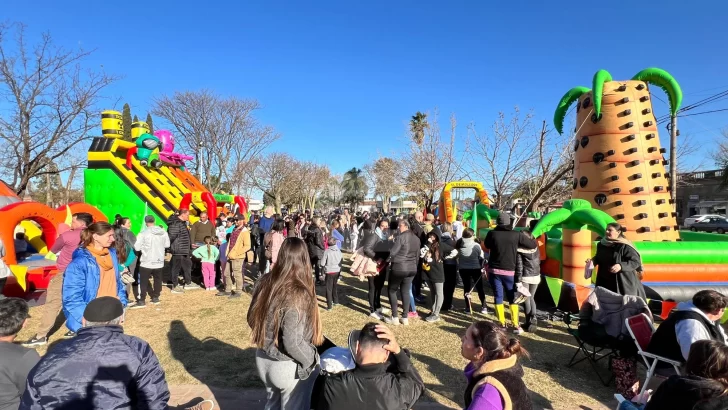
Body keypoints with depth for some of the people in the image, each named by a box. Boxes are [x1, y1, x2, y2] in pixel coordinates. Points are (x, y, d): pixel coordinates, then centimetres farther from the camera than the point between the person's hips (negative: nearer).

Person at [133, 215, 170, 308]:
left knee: (143, 282, 6)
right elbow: (167, 245, 8)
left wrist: (145, 245, 6)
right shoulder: (163, 232, -2)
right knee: (157, 280, 16)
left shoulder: (143, 233, -15)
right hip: (159, 261, 4)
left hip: (146, 262, -4)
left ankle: (142, 301, 6)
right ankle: (156, 298, 23)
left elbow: (137, 248, -14)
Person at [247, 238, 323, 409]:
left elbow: (252, 320, 4)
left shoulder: (265, 282, -8)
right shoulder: (297, 295, -29)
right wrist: (312, 360, -11)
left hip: (263, 360, 6)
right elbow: (293, 344, -29)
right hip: (289, 368, -6)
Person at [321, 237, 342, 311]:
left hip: (329, 272, -5)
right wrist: (340, 271, 14)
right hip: (337, 271, 5)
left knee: (329, 289, 3)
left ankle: (329, 306, 2)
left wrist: (323, 268, 6)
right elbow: (341, 261, 4)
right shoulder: (339, 250, -2)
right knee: (335, 287, 24)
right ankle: (336, 301, 37)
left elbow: (322, 263, -13)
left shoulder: (327, 251, -15)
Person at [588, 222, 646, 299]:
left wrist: (621, 266, -28)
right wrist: (593, 261, -1)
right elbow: (598, 258, 20)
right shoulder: (601, 244, 4)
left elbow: (636, 261, -16)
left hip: (623, 282, -6)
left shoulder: (625, 246, -15)